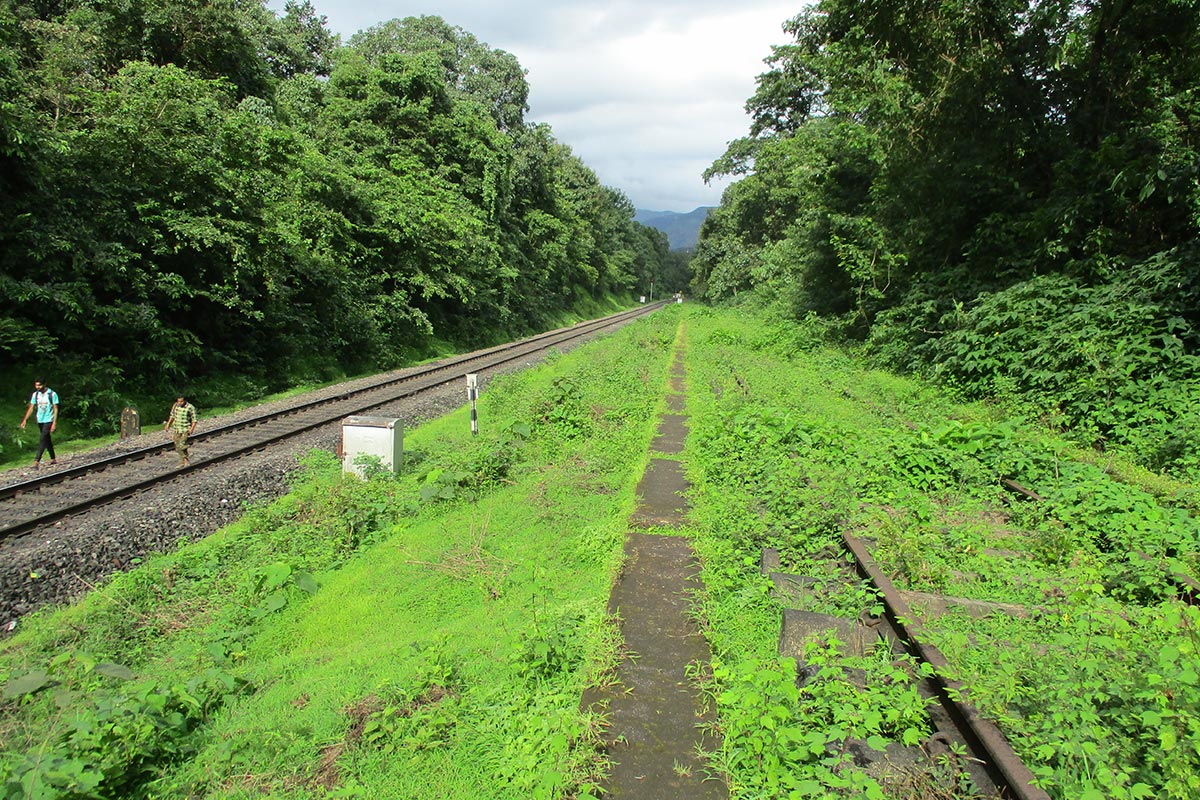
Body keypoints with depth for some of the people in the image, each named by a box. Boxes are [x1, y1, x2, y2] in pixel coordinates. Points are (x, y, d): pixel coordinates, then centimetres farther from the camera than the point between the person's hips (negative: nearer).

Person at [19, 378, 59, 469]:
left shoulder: (52, 394, -9)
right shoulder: (35, 394, 5)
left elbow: (55, 409, -9)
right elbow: (31, 408, 8)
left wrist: (54, 423, -15)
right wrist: (24, 420, 0)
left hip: (49, 420, -6)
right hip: (40, 420, 6)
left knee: (42, 439, -15)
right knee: (47, 440, 12)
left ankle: (37, 461, -20)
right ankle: (53, 459, 22)